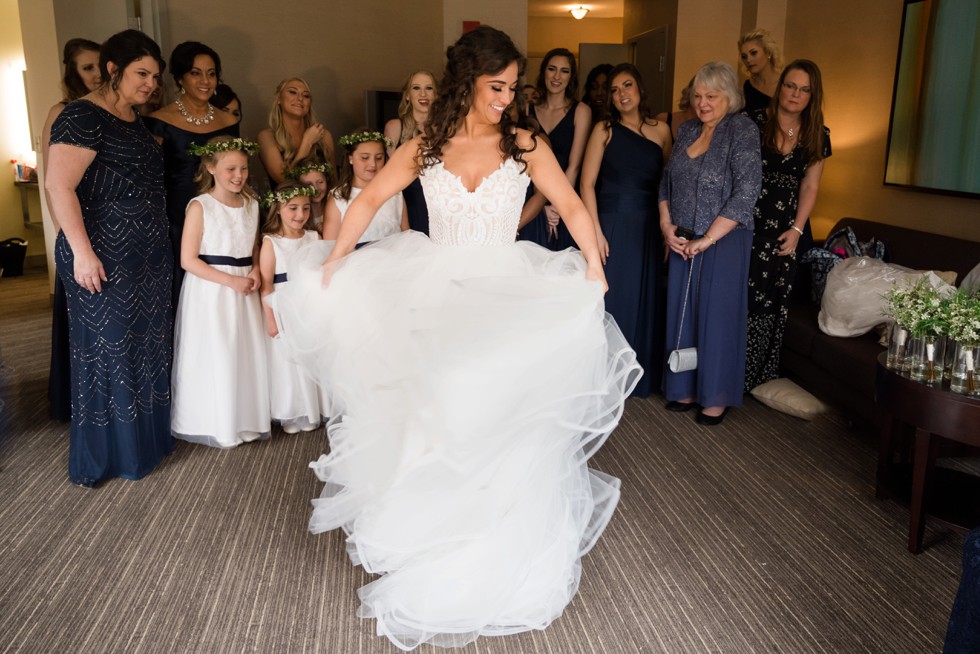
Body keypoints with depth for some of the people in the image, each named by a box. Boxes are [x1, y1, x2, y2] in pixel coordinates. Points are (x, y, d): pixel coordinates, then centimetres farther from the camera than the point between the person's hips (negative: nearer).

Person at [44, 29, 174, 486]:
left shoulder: (136, 121, 14)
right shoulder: (82, 117, -12)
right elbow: (58, 186, -19)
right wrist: (82, 252, -24)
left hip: (146, 256, 9)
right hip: (105, 258, -8)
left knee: (148, 346, 14)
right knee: (107, 349, 1)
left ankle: (146, 437, 28)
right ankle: (106, 454, 14)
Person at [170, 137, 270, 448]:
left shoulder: (251, 204, 8)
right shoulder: (200, 206, -9)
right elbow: (188, 260, -13)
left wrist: (255, 272, -5)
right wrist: (231, 281, -18)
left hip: (243, 289, 5)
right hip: (210, 291, -5)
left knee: (247, 354, 8)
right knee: (214, 357, 0)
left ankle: (246, 420, 23)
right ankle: (215, 425, 16)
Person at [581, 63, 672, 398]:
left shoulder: (660, 130, 6)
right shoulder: (605, 130, -1)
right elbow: (587, 183, -6)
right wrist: (597, 232, -13)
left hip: (647, 229, 3)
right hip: (611, 225, -2)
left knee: (645, 299, 9)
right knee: (610, 298, 2)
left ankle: (641, 374, 24)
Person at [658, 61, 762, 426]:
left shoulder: (742, 130, -10)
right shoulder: (687, 130, 10)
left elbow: (747, 192, -17)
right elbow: (667, 181, 16)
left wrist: (707, 239, -17)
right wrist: (666, 225, 0)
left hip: (724, 241, -6)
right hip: (683, 241, 6)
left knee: (718, 314, 1)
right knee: (682, 312, 10)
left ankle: (717, 397, 15)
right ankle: (686, 388, 24)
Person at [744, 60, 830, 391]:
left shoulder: (817, 135, 7)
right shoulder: (754, 123, -3)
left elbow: (810, 186, 8)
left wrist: (797, 230, -1)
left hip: (787, 229, 3)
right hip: (749, 223, -3)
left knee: (774, 300, 6)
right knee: (742, 295, -6)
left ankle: (758, 374, 19)